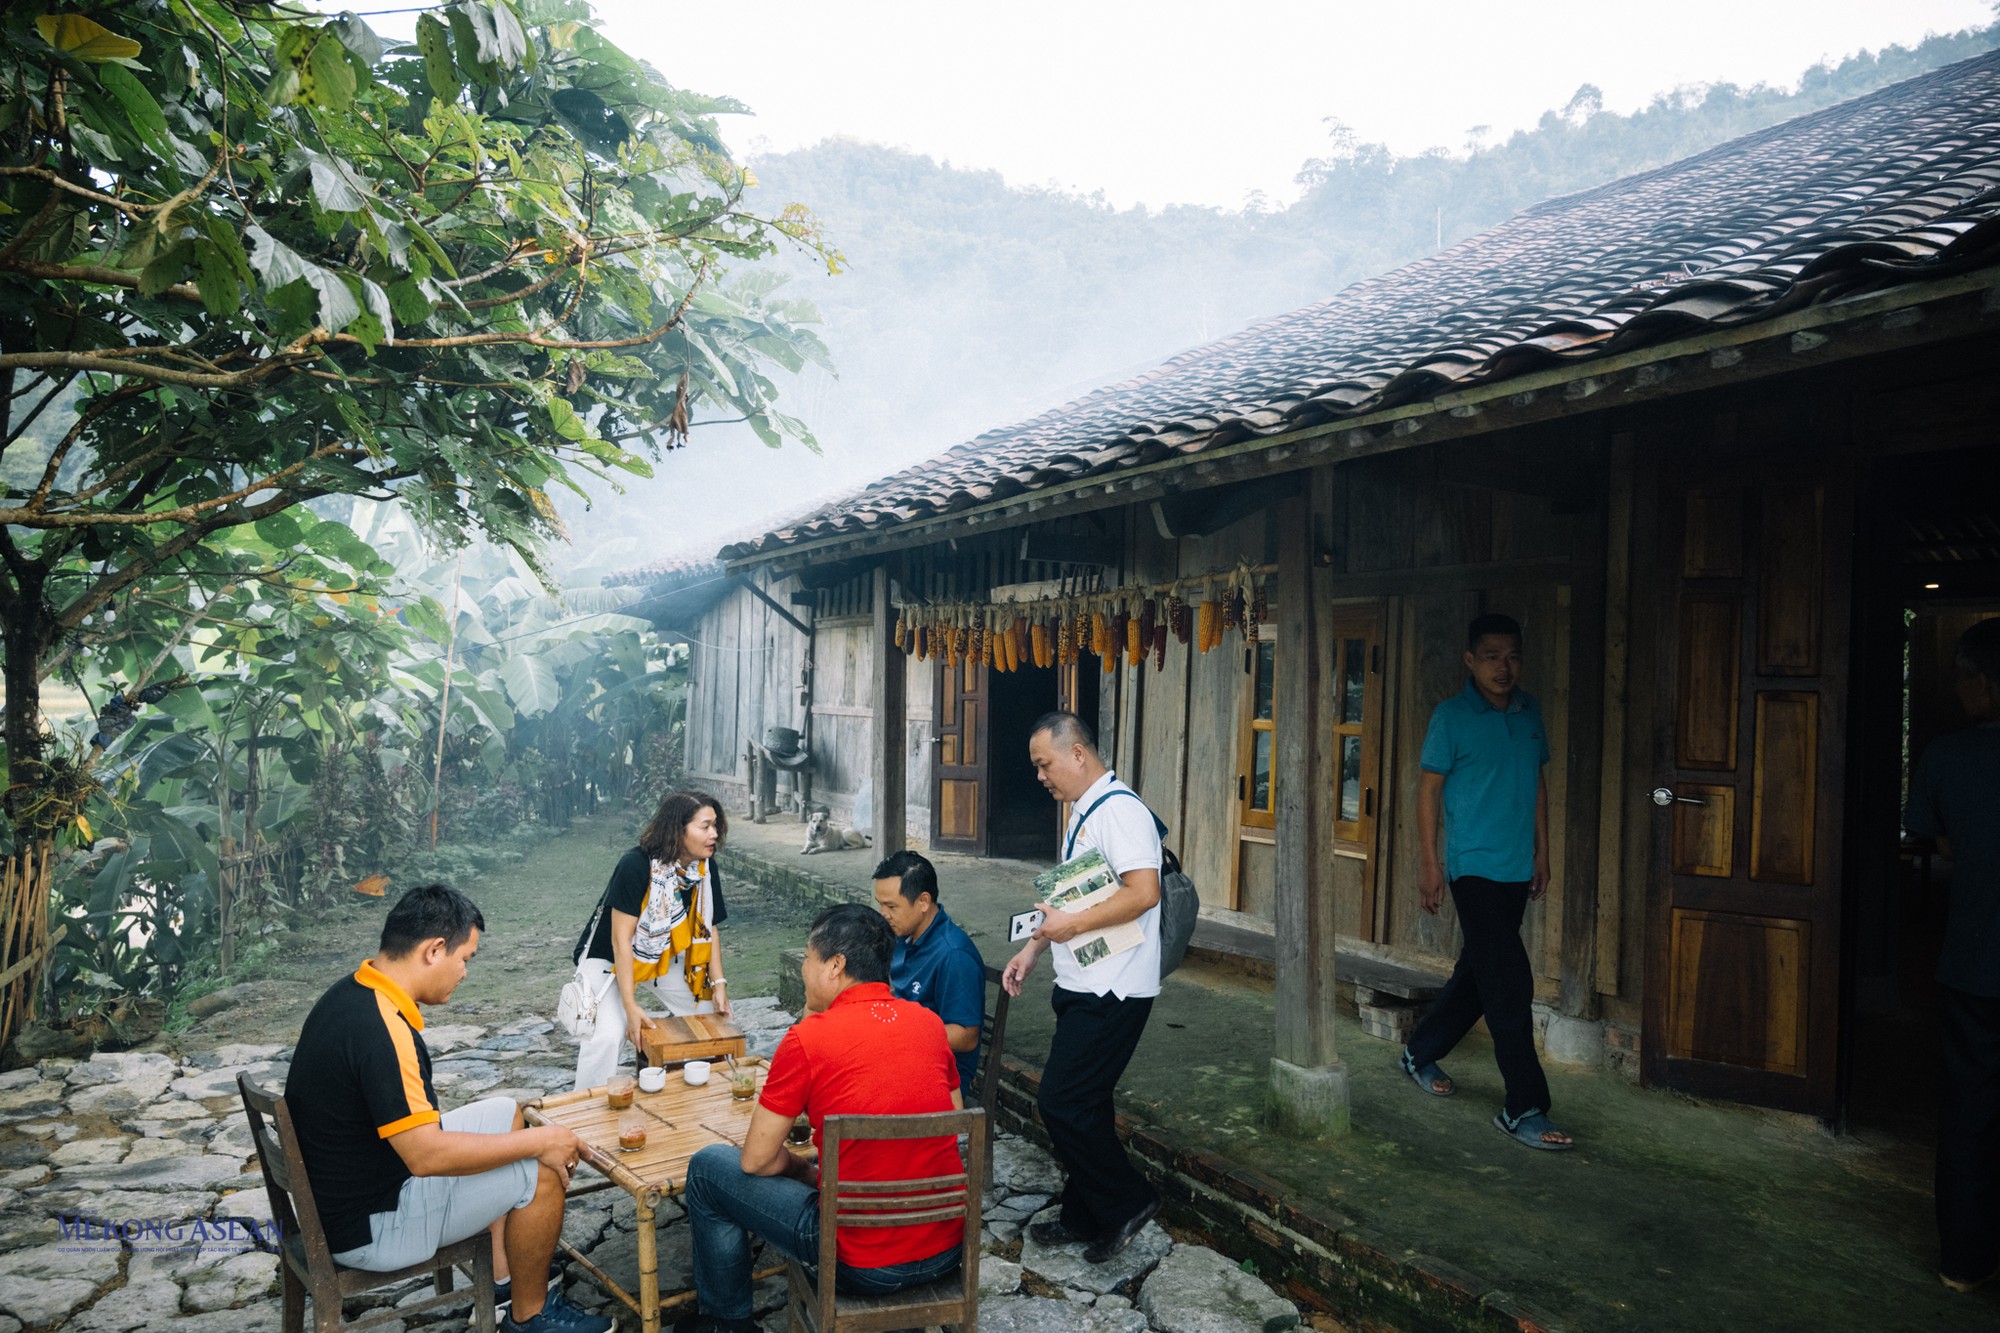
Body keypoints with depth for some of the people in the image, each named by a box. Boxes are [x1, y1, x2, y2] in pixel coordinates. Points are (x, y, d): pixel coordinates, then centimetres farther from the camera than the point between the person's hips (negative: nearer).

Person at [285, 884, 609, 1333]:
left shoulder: (352, 993, 1)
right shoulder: (381, 1030, -30)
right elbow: (426, 1156, -31)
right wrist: (538, 1141, -20)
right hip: (368, 1227, -10)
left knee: (507, 1113, 17)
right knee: (540, 1172, -10)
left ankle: (502, 1279, 24)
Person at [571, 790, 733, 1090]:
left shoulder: (704, 867, -13)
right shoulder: (636, 866, -32)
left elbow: (708, 928, -3)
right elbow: (621, 939, -30)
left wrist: (719, 984, -11)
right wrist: (631, 1007, -32)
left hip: (664, 957, 6)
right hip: (608, 957, -6)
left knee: (714, 1014, 2)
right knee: (608, 1035, -27)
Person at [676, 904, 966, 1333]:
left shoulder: (807, 1038, -13)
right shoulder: (930, 1022, 2)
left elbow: (756, 1160, -7)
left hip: (866, 1265, -5)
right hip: (948, 1249, 6)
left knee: (708, 1168, 11)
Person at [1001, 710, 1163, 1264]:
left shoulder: (1120, 810, -17)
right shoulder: (1083, 813, 16)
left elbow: (1143, 891, -27)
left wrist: (1072, 925, -21)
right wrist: (1033, 949, 19)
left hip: (1111, 992, -10)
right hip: (1084, 986, 10)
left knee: (1063, 1104, -7)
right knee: (1083, 1103, 16)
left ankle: (1126, 1202, 10)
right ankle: (1084, 1217, 29)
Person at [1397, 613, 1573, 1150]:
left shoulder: (1529, 711, 8)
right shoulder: (1452, 717, -8)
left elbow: (1537, 783, 17)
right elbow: (1429, 789, -6)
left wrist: (1541, 851, 16)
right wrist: (1430, 863, -8)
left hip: (1518, 867, 6)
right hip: (1473, 865, -6)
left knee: (1477, 973, 15)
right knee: (1510, 984, -9)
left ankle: (1421, 1053, 34)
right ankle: (1523, 1109, -3)